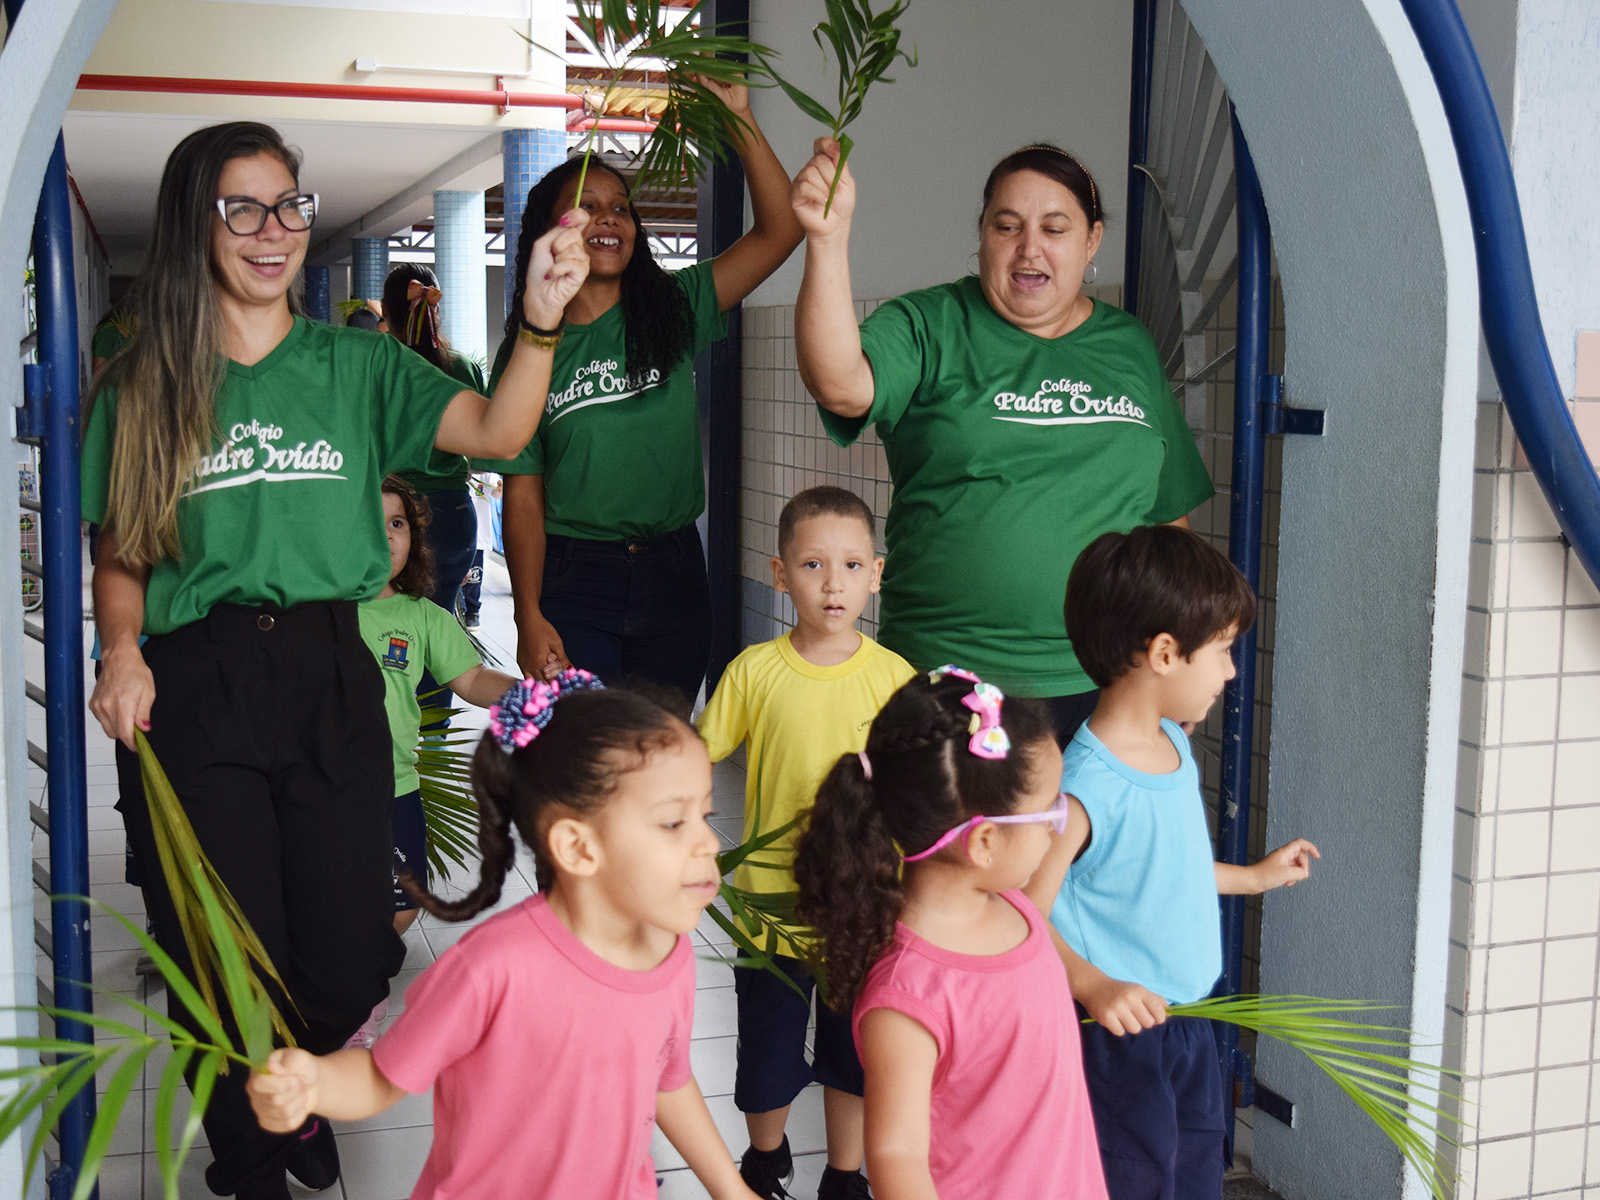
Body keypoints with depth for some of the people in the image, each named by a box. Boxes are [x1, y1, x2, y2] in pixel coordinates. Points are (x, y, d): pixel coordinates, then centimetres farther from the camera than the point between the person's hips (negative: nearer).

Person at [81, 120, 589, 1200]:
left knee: (348, 961, 4)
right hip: (193, 692, -1)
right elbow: (121, 554, 7)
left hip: (331, 676, 1)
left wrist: (541, 318, -24)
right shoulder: (142, 387, 6)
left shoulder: (356, 365, 6)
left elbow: (496, 432, -9)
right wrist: (121, 653, -11)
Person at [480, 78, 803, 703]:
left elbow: (779, 230, -5)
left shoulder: (672, 311, 3)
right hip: (572, 581, -2)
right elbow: (523, 493, -1)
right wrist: (530, 619, -9)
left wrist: (739, 121, -13)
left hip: (672, 577, 2)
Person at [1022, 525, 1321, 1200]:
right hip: (1119, 1038, -9)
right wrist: (1094, 987, -36)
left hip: (1188, 1025, 9)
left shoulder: (1173, 744, 3)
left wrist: (1254, 877, 30)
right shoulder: (1086, 784, -26)